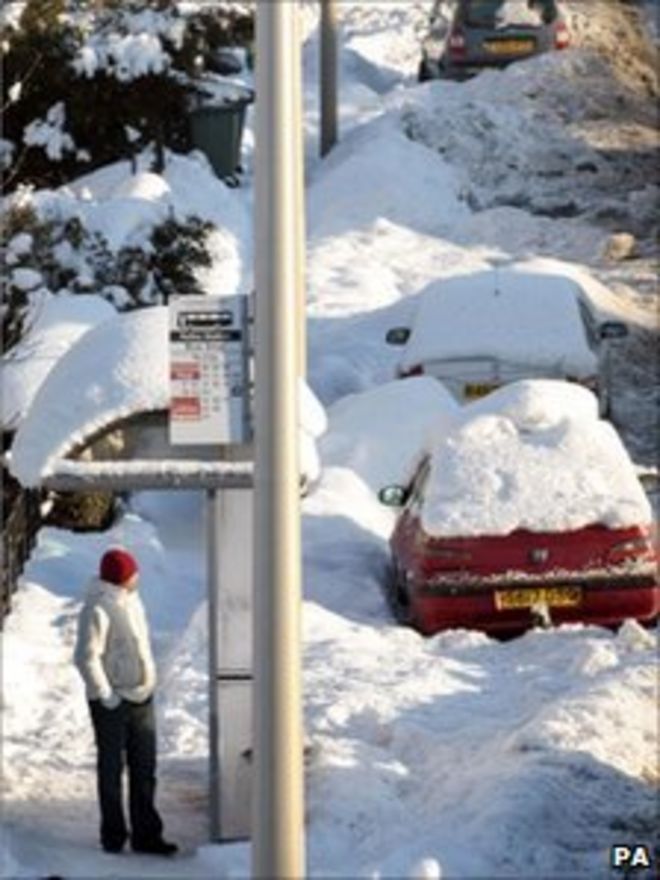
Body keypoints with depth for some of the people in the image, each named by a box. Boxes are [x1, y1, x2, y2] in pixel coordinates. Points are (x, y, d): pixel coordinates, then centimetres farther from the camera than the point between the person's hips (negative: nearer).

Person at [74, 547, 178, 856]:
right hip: (112, 703, -8)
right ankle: (113, 835, 14)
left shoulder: (131, 600, 8)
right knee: (112, 769, 5)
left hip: (140, 698, 8)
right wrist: (106, 695, -19)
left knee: (144, 769, 9)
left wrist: (148, 679, 11)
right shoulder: (98, 608, -18)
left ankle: (146, 834, 15)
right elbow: (86, 657, -22)